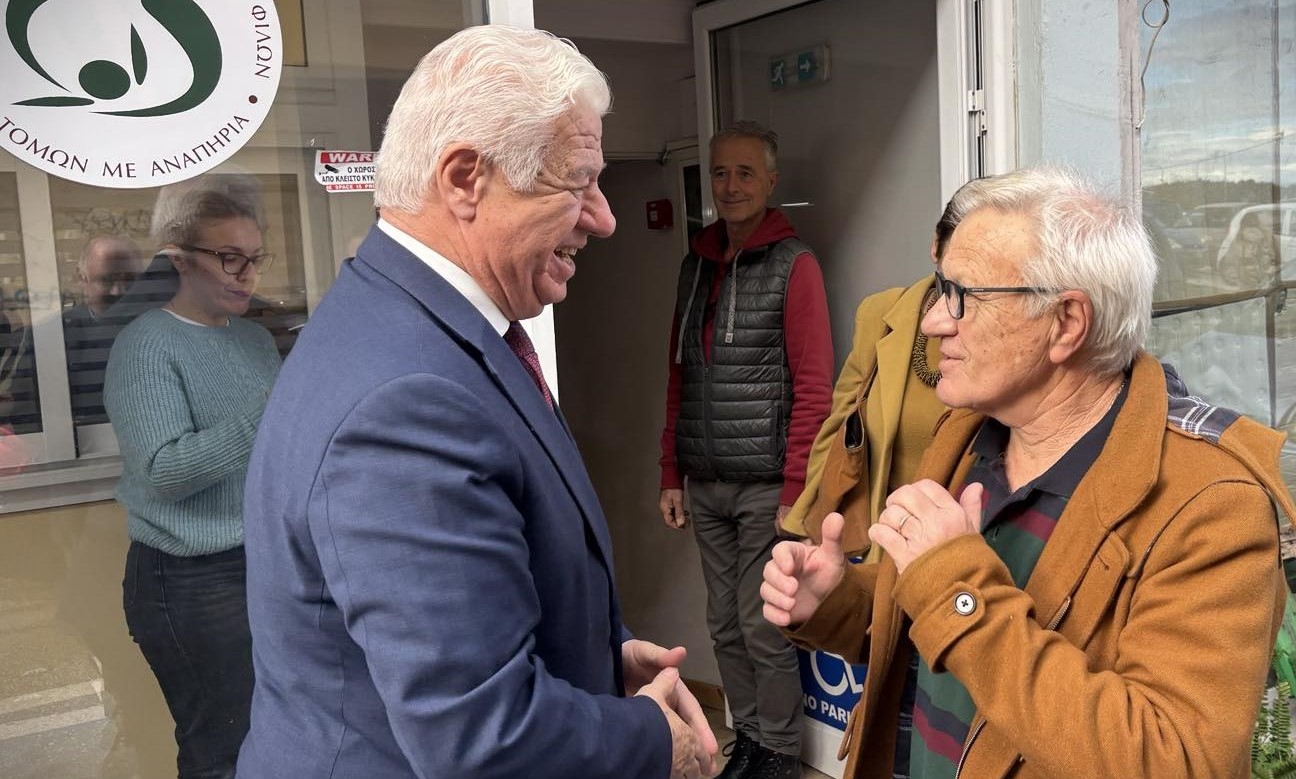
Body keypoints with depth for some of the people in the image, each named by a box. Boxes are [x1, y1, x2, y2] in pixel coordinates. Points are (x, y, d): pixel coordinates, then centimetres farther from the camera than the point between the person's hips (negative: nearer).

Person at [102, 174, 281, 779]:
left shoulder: (255, 338, 10)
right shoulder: (146, 346, -12)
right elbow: (165, 470, -21)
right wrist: (268, 413, -27)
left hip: (271, 563, 7)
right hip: (193, 581, -6)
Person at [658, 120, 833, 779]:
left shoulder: (794, 266, -5)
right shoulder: (696, 265, 12)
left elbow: (813, 387, -10)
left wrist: (795, 491, -13)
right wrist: (672, 476, 12)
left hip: (765, 485, -5)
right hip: (705, 486, 6)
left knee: (764, 630, 3)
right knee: (725, 625, 14)